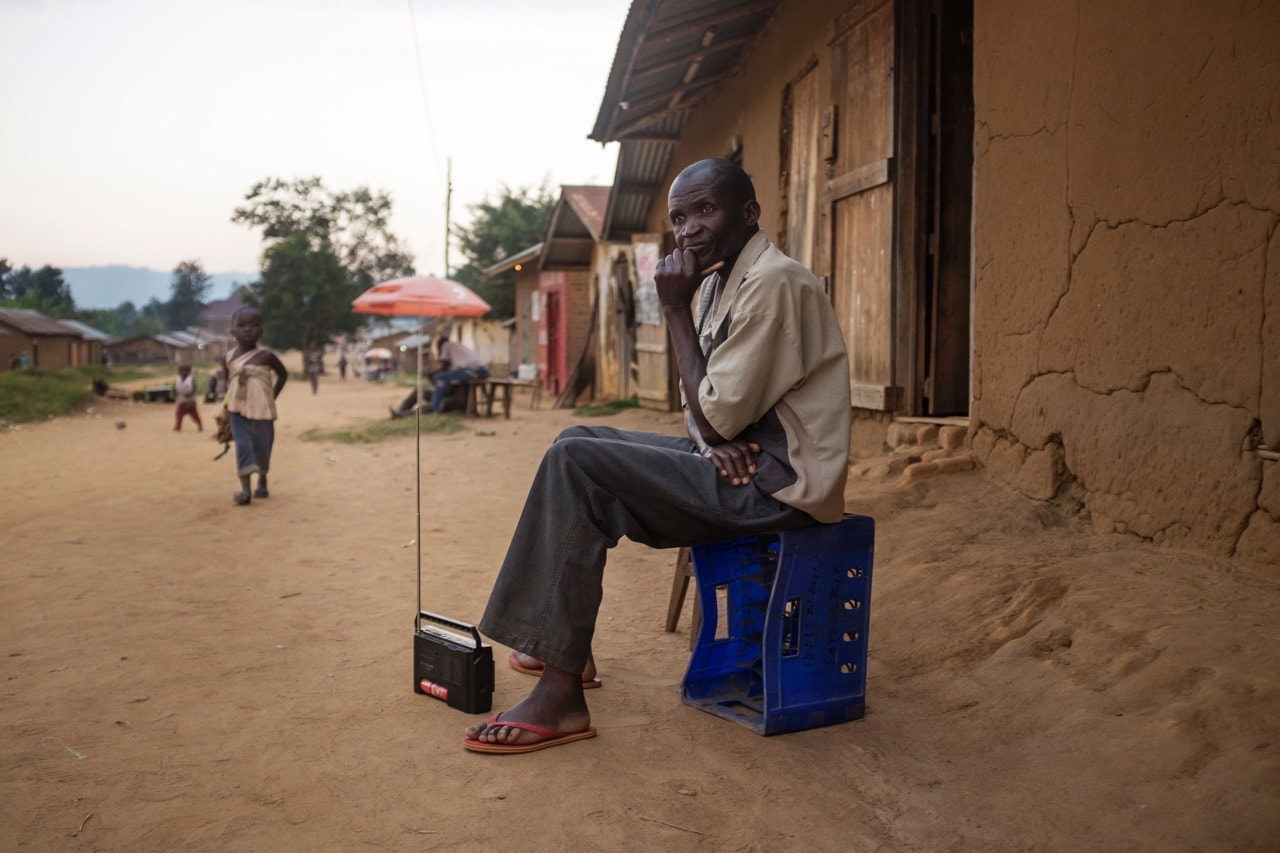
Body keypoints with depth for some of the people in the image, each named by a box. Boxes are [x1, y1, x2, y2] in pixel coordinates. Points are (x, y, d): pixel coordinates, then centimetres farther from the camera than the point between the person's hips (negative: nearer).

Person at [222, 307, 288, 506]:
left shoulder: (266, 356, -9)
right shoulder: (228, 358, 0)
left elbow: (283, 374, 5)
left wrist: (272, 396, 1)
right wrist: (227, 402, 7)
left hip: (262, 410, -1)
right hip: (238, 410, 1)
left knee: (262, 447, 10)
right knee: (242, 446, -9)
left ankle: (262, 482, 31)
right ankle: (245, 489, -12)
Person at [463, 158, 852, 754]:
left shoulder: (773, 283, -17)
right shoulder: (716, 283, 15)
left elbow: (719, 416, -20)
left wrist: (675, 309, -13)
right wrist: (713, 437, -9)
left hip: (778, 481, -10)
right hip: (737, 459, 10)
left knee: (576, 464, -19)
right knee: (579, 441, 12)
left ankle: (561, 697, -19)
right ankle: (560, 643, 12)